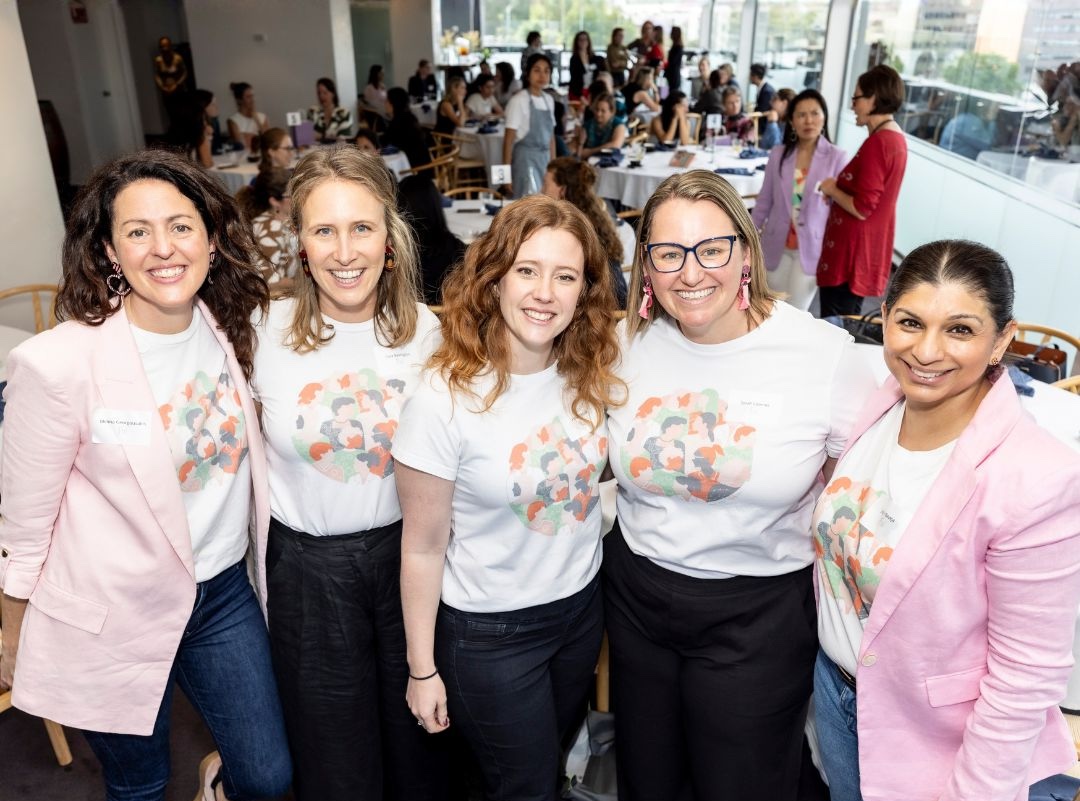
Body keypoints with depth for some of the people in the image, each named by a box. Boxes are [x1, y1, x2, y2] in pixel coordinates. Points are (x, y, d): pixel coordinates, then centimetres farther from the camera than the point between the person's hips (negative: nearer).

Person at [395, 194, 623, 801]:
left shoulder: (590, 375, -9)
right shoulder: (447, 398, -24)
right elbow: (423, 549, -15)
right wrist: (422, 670, -7)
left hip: (581, 607, 5)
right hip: (490, 631, -5)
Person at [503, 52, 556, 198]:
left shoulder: (549, 100, 10)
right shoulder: (518, 100, -9)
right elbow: (509, 138, -10)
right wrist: (506, 170, -13)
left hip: (544, 158, 7)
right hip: (526, 157, -7)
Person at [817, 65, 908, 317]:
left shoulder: (876, 143, -21)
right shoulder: (896, 138, 10)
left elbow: (861, 208, -23)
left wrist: (832, 189, -7)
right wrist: (839, 187, 6)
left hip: (851, 252, -10)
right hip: (866, 250, 10)